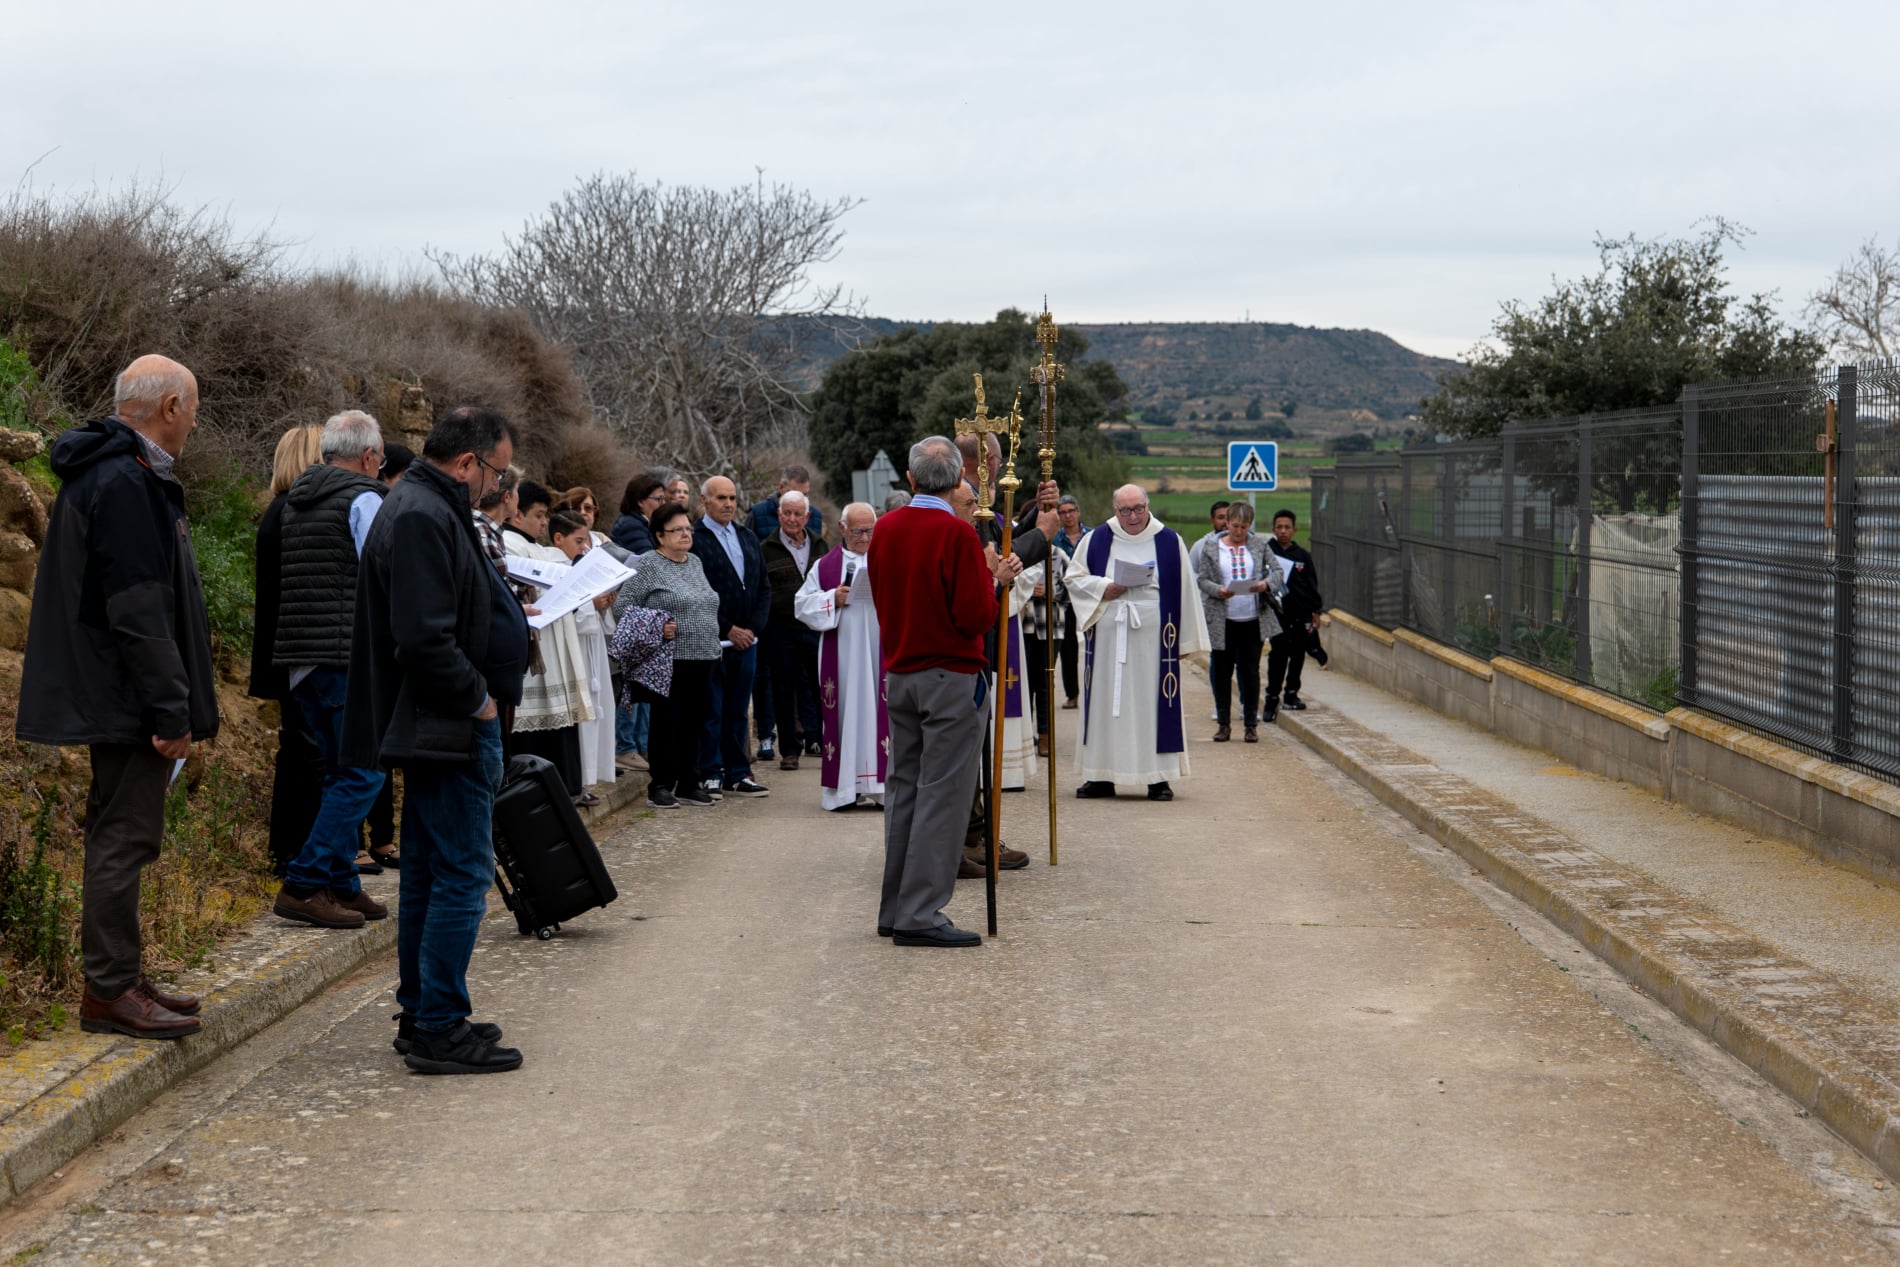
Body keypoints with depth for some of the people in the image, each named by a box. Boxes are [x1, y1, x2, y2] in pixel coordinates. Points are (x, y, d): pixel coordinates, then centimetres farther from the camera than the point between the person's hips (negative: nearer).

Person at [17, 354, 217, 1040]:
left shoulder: (103, 474, 16)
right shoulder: (126, 486, -19)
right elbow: (139, 613, -23)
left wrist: (173, 704, 21)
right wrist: (171, 711, -22)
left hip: (113, 701, 11)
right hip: (127, 701, -11)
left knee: (121, 837, 16)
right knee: (125, 837, -5)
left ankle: (121, 976, 24)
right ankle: (109, 991, 1)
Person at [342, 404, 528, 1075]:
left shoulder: (424, 508, 16)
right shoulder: (424, 517, -19)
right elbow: (425, 638, -26)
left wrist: (508, 613, 15)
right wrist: (478, 698, -15)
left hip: (440, 725, 11)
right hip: (448, 727, -11)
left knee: (429, 871, 15)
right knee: (462, 874, -6)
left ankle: (421, 1016, 23)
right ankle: (439, 1029, -2)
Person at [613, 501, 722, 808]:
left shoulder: (695, 563, 16)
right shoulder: (646, 566, -7)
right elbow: (622, 605, -11)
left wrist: (713, 641, 15)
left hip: (703, 659, 7)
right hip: (670, 660, -6)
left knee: (694, 723, 9)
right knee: (667, 723, -3)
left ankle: (688, 784, 17)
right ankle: (660, 787, 5)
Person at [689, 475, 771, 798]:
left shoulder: (749, 539, 16)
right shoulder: (694, 540, -7)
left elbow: (764, 588, 16)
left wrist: (753, 628, 1)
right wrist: (727, 630, -11)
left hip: (746, 639, 6)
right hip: (711, 641, -6)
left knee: (737, 711, 10)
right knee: (710, 712, -2)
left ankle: (737, 774, 15)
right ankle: (711, 775, 3)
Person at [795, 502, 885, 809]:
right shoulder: (826, 566, 11)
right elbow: (803, 604, 7)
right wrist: (833, 599, -9)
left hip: (883, 654, -1)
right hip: (842, 655, 1)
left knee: (880, 711, -4)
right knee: (846, 712, -1)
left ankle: (884, 783, -1)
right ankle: (845, 787, 3)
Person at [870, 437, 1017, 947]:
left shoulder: (886, 529, 5)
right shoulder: (956, 534, -16)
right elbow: (976, 617, -18)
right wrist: (993, 579, 1)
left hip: (898, 673, 7)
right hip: (951, 676, -7)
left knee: (902, 790, 13)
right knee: (942, 794, -4)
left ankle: (895, 909, 18)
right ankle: (921, 915, -5)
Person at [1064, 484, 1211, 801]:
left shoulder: (1169, 541, 4)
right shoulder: (1097, 540, 7)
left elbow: (1184, 591, 5)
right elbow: (1072, 577, 11)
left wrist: (1185, 641, 3)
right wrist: (1102, 588, -9)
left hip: (1152, 637, -2)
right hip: (1108, 637, 2)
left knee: (1153, 702, -2)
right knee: (1106, 703, 3)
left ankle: (1159, 778, 2)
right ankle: (1101, 776, 9)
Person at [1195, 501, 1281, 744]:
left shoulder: (1260, 545, 6)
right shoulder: (1212, 548, 2)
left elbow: (1276, 571, 5)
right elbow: (1201, 578, 1)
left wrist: (1266, 584, -17)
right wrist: (1218, 591, -18)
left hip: (1253, 618, 0)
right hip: (1222, 620, 0)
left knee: (1250, 670, 4)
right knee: (1222, 670, 5)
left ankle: (1251, 724, 12)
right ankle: (1223, 723, 13)